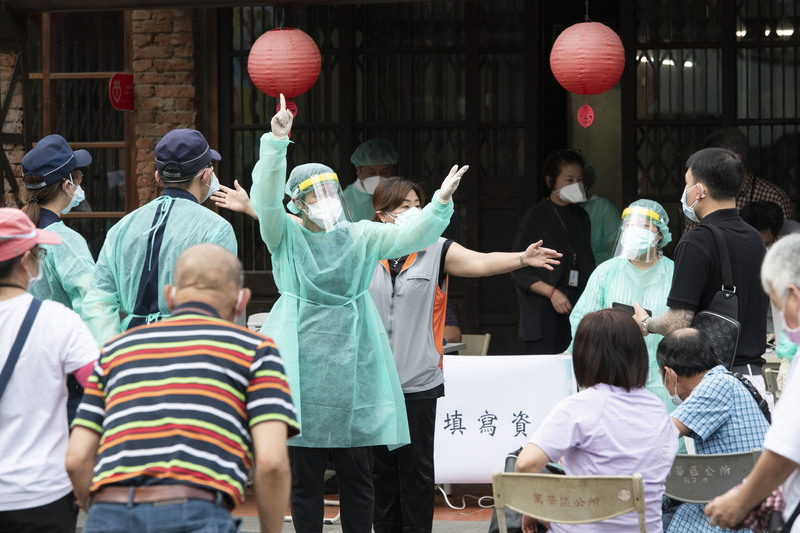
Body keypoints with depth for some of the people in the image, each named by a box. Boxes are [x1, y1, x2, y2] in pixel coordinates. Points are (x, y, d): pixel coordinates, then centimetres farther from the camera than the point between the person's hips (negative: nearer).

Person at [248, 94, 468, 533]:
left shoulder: (361, 237, 9)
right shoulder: (287, 236, 4)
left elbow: (409, 237, -3)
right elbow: (266, 200, -13)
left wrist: (440, 204, -20)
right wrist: (276, 143, -25)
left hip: (352, 370, 2)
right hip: (302, 371, -2)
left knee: (357, 473, 3)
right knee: (303, 474, 2)